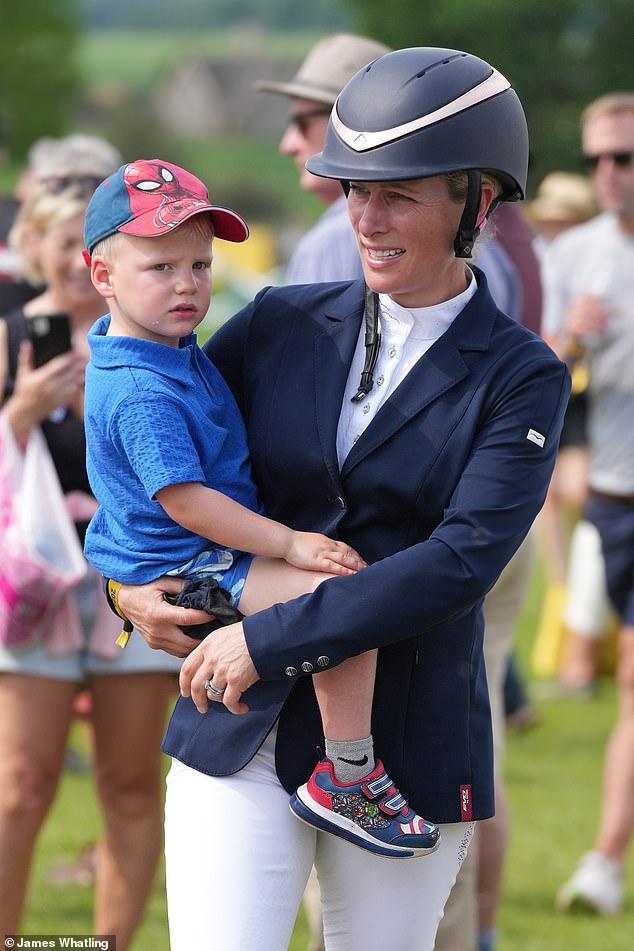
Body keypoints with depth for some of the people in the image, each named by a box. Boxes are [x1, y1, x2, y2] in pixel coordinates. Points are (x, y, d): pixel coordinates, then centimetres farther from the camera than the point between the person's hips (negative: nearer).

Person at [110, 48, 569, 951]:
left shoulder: (521, 378, -3)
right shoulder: (283, 325, 6)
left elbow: (463, 561, -16)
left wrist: (269, 638, -19)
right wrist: (130, 579, 1)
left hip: (406, 750, -2)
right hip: (240, 738, 2)